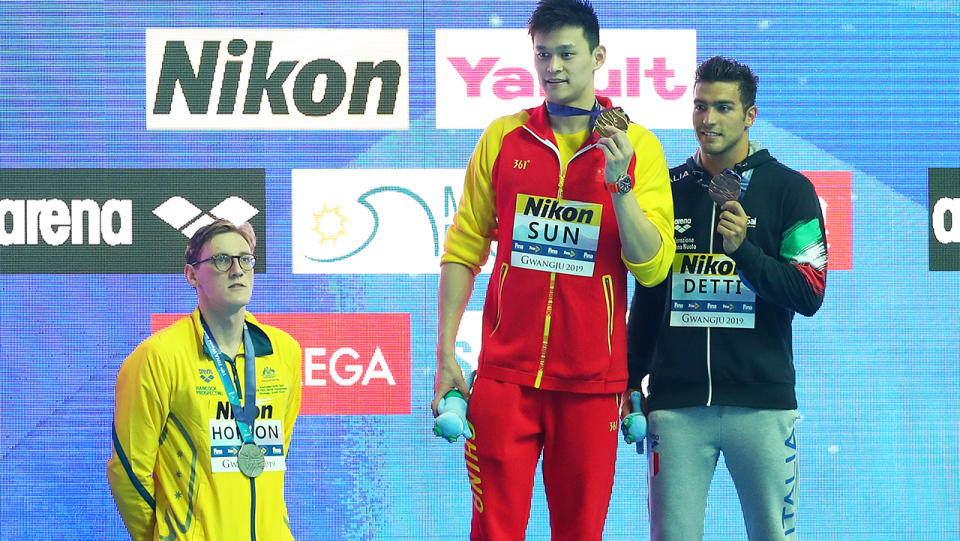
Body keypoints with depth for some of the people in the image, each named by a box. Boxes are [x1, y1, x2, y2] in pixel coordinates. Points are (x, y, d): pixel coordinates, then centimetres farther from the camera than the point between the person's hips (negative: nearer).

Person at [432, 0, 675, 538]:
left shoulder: (637, 146, 1)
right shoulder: (503, 138, 7)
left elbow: (653, 267, -4)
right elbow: (465, 248, 9)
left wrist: (619, 182, -16)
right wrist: (446, 353, 3)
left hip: (592, 380, -1)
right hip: (505, 372, 1)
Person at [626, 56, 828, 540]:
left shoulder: (789, 189, 3)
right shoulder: (668, 188, 12)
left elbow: (809, 296, -4)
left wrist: (743, 249, -17)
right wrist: (631, 382, 13)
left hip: (761, 403, -2)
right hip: (676, 403, 2)